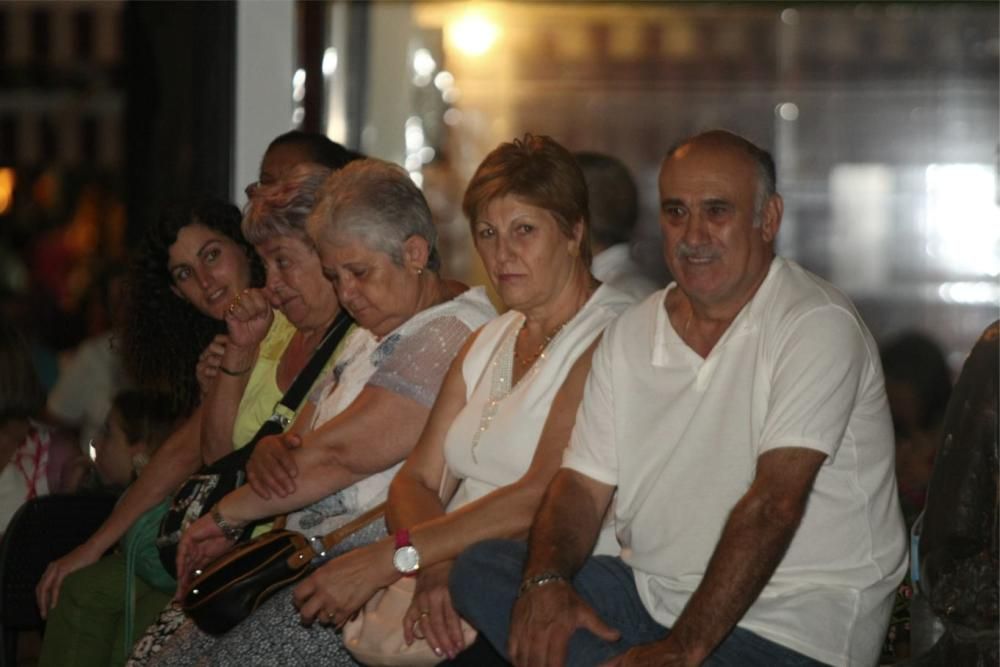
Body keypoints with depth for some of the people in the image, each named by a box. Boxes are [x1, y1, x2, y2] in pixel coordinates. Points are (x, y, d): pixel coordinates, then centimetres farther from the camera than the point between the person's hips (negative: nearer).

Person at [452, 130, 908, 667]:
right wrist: (544, 581, -14)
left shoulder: (817, 326, -12)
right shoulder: (631, 334, 12)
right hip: (651, 596, 8)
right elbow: (583, 483, 9)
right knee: (479, 569, -9)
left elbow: (774, 502, -20)